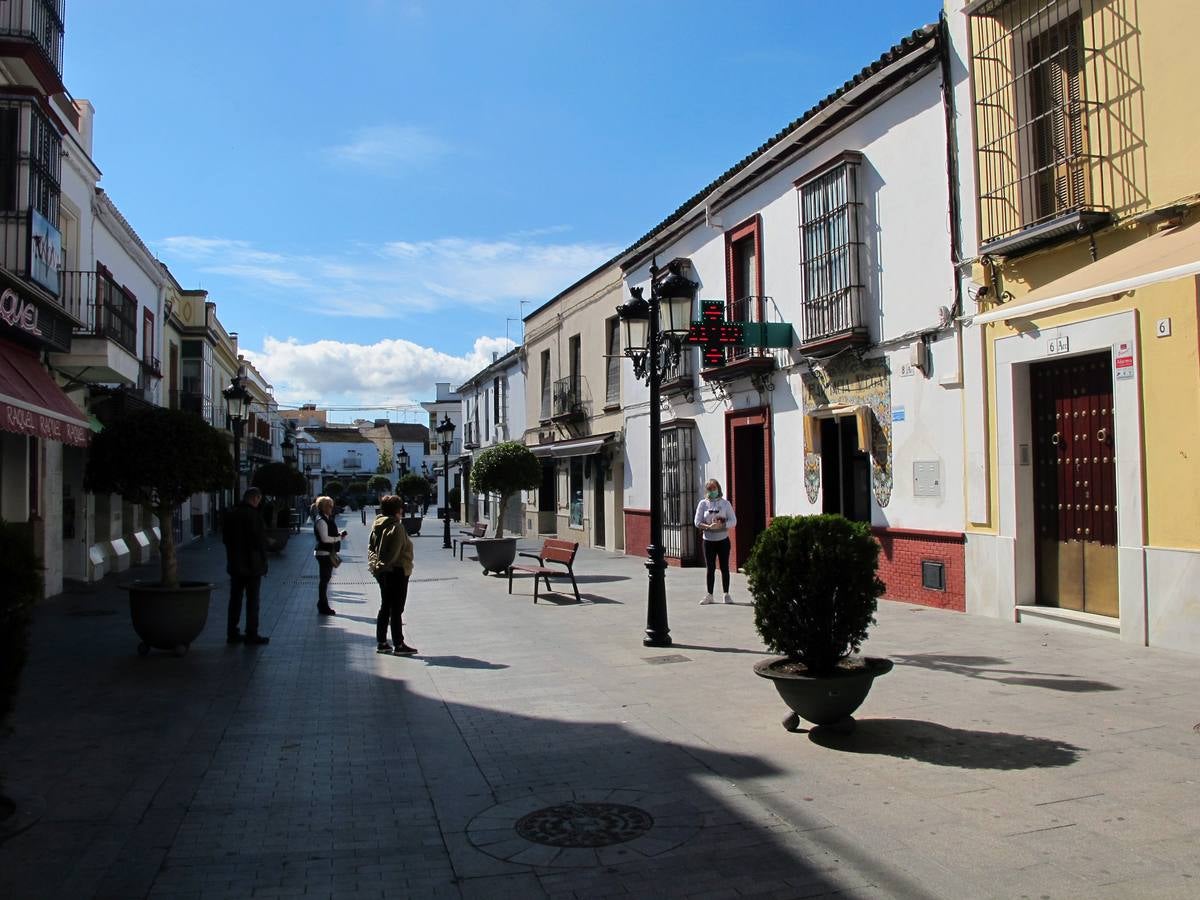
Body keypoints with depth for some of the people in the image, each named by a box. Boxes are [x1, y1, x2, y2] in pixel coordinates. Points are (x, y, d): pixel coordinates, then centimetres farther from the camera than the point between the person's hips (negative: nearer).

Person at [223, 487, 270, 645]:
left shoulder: (230, 515, 6)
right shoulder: (254, 515, -17)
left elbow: (225, 539, 11)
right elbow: (260, 541, -16)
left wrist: (233, 557, 16)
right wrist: (263, 562, -6)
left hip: (235, 565, 7)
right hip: (252, 565, -6)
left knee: (235, 599, 13)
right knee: (252, 601, 0)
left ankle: (232, 633, 17)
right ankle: (251, 635, 3)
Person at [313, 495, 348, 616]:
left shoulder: (327, 519, 14)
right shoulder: (321, 520, -15)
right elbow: (324, 538, -21)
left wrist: (339, 534, 5)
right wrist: (338, 538, -14)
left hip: (329, 553, 10)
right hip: (324, 553, -10)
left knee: (325, 578, 15)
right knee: (324, 579, -3)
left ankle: (323, 605, 24)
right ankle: (323, 606, 4)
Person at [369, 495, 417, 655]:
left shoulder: (376, 526, 9)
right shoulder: (397, 527, -18)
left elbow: (372, 547, 11)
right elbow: (396, 552, -23)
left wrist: (377, 565, 8)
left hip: (382, 572, 9)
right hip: (397, 571, -9)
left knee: (385, 607, 15)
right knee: (397, 609, -2)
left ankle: (381, 642, 19)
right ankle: (399, 645, 3)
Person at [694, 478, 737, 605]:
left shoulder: (725, 503, 0)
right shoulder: (703, 504, 1)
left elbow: (733, 521, -4)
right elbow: (698, 522, -3)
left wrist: (721, 525, -21)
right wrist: (709, 526, -21)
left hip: (723, 540, 0)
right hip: (708, 540, 0)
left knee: (724, 567, 4)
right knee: (710, 568, 4)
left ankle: (726, 594, 13)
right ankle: (709, 595, 11)